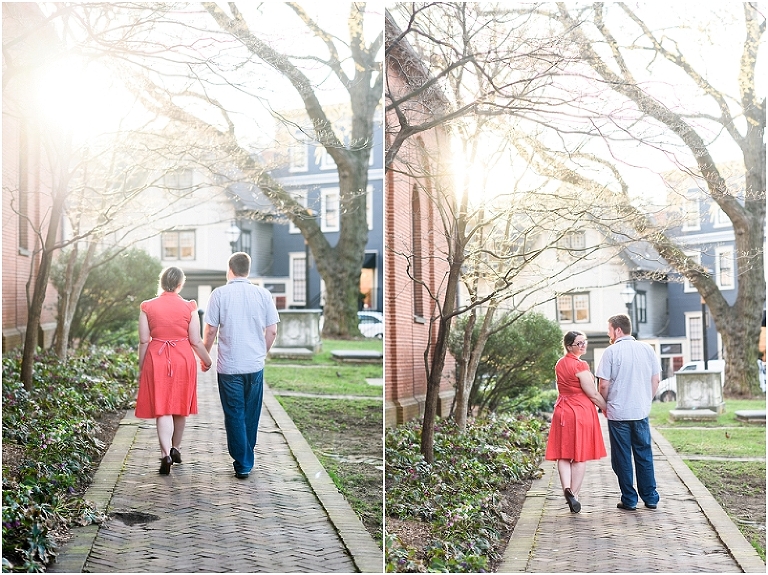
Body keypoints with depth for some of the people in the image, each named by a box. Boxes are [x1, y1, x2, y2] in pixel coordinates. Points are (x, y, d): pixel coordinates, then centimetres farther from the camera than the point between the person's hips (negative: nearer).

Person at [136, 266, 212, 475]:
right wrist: (206, 360, 14)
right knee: (180, 406, 16)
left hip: (156, 360, 0)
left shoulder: (147, 307, -3)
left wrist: (141, 368, 10)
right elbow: (196, 341, -2)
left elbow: (144, 341, -1)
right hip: (184, 360, 1)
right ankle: (175, 448, 27)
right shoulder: (189, 307, -4)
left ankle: (166, 453, -12)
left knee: (162, 409, 1)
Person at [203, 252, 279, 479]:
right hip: (255, 365, 3)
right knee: (251, 415, 14)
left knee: (234, 415, 6)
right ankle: (247, 461, 25)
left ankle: (242, 464, 7)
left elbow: (211, 330, -5)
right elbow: (272, 331, 3)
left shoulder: (220, 294, -5)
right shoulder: (263, 294, 1)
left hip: (229, 365, -2)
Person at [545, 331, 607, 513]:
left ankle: (567, 488, -12)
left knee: (563, 455, 7)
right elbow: (593, 394, -12)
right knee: (580, 456, 4)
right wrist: (608, 409, 2)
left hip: (562, 411, 6)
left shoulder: (559, 364, 9)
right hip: (581, 411, -6)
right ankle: (574, 494, 5)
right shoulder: (580, 365, -14)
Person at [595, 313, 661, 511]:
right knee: (644, 454, 13)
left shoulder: (611, 351, -10)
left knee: (622, 458, 6)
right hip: (641, 412, 4)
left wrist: (604, 406, 6)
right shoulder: (647, 349, 3)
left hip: (618, 413, -4)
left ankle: (629, 500, 10)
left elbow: (604, 385, -10)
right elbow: (656, 380, 9)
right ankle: (650, 498, 18)